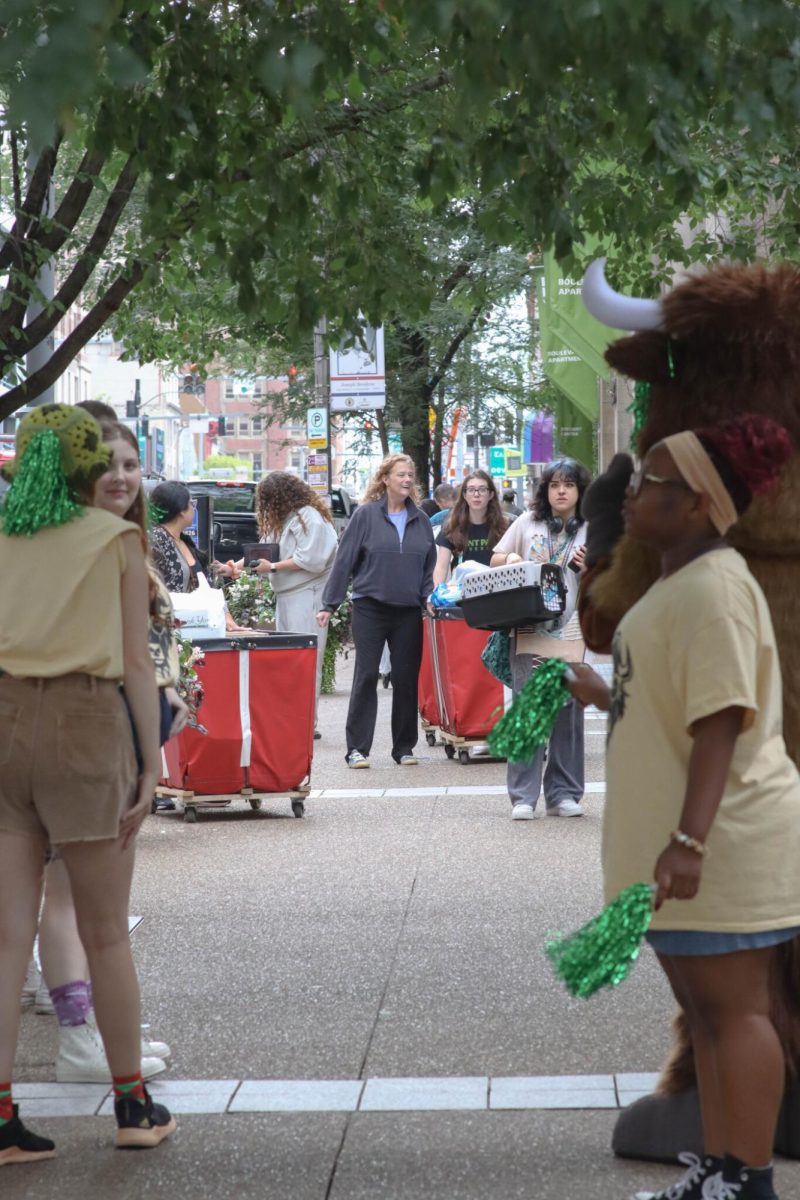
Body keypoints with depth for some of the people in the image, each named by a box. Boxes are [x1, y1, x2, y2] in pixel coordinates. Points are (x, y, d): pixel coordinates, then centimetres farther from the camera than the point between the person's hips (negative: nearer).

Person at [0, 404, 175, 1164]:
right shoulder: (115, 538, 3)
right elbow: (135, 660, -1)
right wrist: (151, 765, 0)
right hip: (84, 721, -2)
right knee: (106, 935, 9)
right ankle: (132, 1105, 19)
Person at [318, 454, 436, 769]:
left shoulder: (420, 521, 9)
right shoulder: (366, 515, -2)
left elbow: (429, 566, 15)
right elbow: (344, 560, -2)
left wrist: (428, 600, 3)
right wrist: (329, 604, -4)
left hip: (408, 612, 3)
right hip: (369, 608, -3)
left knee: (406, 678, 6)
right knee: (366, 676, -3)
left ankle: (404, 748, 16)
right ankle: (357, 748, 2)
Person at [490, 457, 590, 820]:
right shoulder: (527, 522, 11)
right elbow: (495, 559, 17)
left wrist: (589, 568, -11)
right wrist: (511, 559, -5)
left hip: (570, 635, 1)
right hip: (529, 632, -1)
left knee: (568, 714, 3)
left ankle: (563, 794, 11)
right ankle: (523, 797, -4)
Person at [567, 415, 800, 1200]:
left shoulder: (714, 590, -18)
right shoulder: (678, 584, 14)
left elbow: (721, 722, -25)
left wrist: (689, 842, -31)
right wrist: (603, 696, 30)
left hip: (720, 843, -10)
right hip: (687, 841, 10)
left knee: (733, 1009, -4)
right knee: (705, 1012, 15)